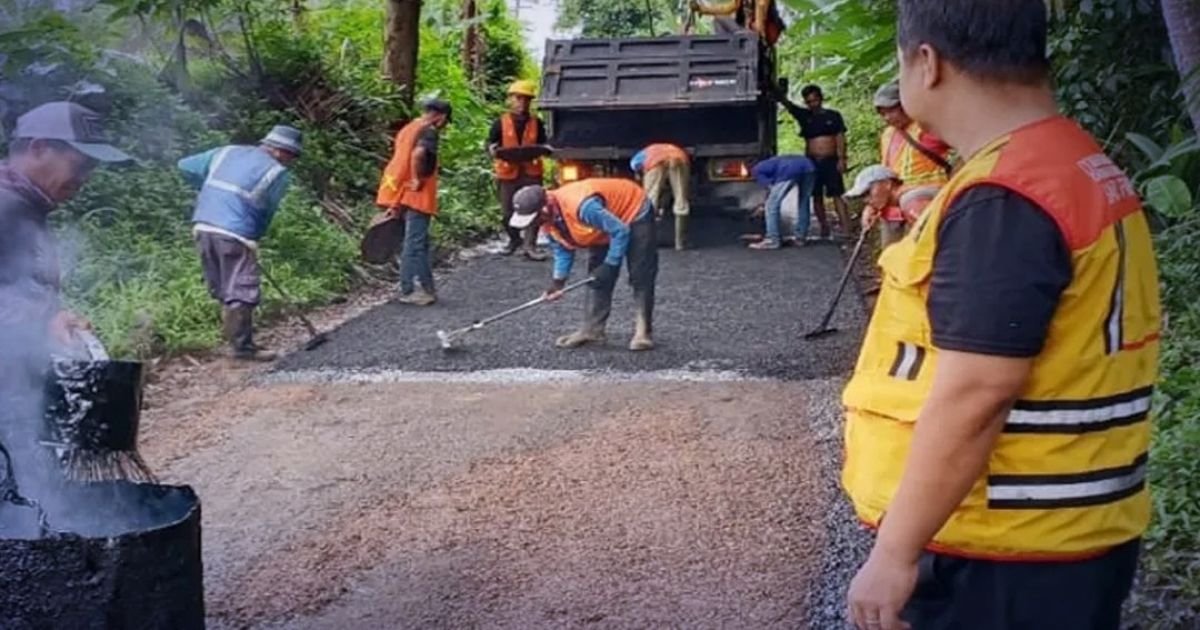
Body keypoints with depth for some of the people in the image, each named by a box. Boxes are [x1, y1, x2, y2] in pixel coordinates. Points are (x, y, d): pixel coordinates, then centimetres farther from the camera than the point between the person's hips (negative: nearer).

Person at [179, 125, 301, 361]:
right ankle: (242, 346, 0)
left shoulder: (227, 152, 17)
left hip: (202, 226, 7)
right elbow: (267, 212, 3)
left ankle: (238, 340, 20)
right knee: (242, 291, -1)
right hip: (234, 234, -7)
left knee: (222, 290, 14)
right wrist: (255, 237, 16)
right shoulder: (278, 173, 0)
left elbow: (186, 166, 20)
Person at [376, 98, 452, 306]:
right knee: (414, 244, -3)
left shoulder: (409, 128, 15)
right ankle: (407, 290, 1)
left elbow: (399, 160, 17)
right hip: (418, 196, -9)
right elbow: (418, 154, -32)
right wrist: (418, 180, -18)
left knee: (421, 242, 16)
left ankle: (428, 288, 21)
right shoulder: (429, 131, -12)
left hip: (402, 194, 9)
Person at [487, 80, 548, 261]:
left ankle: (530, 246, -1)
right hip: (508, 173, -1)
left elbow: (542, 144, 16)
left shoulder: (536, 123, 6)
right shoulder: (500, 123, -1)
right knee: (508, 211, 8)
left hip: (531, 172, 1)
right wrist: (492, 149, -20)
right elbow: (490, 143, 3)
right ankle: (514, 239, 32)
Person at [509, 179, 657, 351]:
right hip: (606, 227, 8)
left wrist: (609, 265, -27)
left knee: (640, 277, -10)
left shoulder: (582, 207, -42)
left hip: (634, 213, -8)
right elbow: (562, 249, 2)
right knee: (597, 279, 5)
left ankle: (643, 332, -5)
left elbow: (620, 232, -33)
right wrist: (558, 281, -10)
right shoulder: (549, 219, -13)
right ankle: (592, 329, 10)